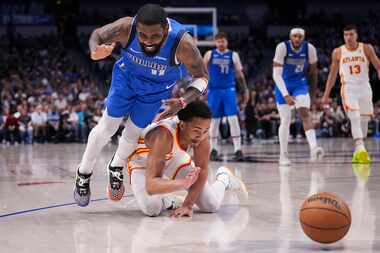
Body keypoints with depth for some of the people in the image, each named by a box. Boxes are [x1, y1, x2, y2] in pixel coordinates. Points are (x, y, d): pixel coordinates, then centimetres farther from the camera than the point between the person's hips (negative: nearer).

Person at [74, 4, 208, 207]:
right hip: (127, 77, 0)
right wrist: (95, 52, -40)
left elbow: (201, 77, -24)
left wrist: (182, 102, -40)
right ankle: (83, 175, 25)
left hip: (157, 89, 0)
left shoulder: (183, 44, -40)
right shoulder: (125, 28, -37)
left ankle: (116, 168, 42)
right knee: (108, 126, 3)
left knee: (134, 131, 11)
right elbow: (98, 34, -16)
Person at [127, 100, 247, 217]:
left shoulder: (201, 131, -29)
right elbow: (151, 185, -49)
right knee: (151, 208, -30)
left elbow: (202, 170, -18)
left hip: (176, 159, 3)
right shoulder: (164, 135, -44)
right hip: (144, 164, -3)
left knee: (212, 205, -4)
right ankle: (168, 201, 8)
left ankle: (224, 178, 30)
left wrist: (187, 205, -25)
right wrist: (184, 183, -63)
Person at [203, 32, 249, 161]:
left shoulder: (233, 55, 4)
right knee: (214, 120, 5)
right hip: (214, 91, 1)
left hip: (229, 90, -1)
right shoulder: (209, 55, 5)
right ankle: (214, 149, 14)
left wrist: (245, 90, 4)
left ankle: (238, 150, -11)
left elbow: (239, 74, 8)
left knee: (233, 119, -10)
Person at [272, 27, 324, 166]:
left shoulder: (310, 48, -12)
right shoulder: (282, 47, -20)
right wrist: (285, 95, -32)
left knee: (305, 112, -22)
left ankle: (313, 147, -35)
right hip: (283, 85, -1)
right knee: (285, 120, 0)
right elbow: (276, 74, -23)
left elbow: (313, 71, 4)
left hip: (300, 84, 1)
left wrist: (313, 93, 8)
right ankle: (283, 155, 12)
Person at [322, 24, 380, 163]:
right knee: (355, 118, -20)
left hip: (364, 88, 2)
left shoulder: (367, 49, -1)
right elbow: (332, 74, 10)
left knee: (364, 120, 7)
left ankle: (357, 152, 21)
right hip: (349, 89, -2)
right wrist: (326, 95, 10)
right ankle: (360, 148, -29)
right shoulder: (338, 52, 1)